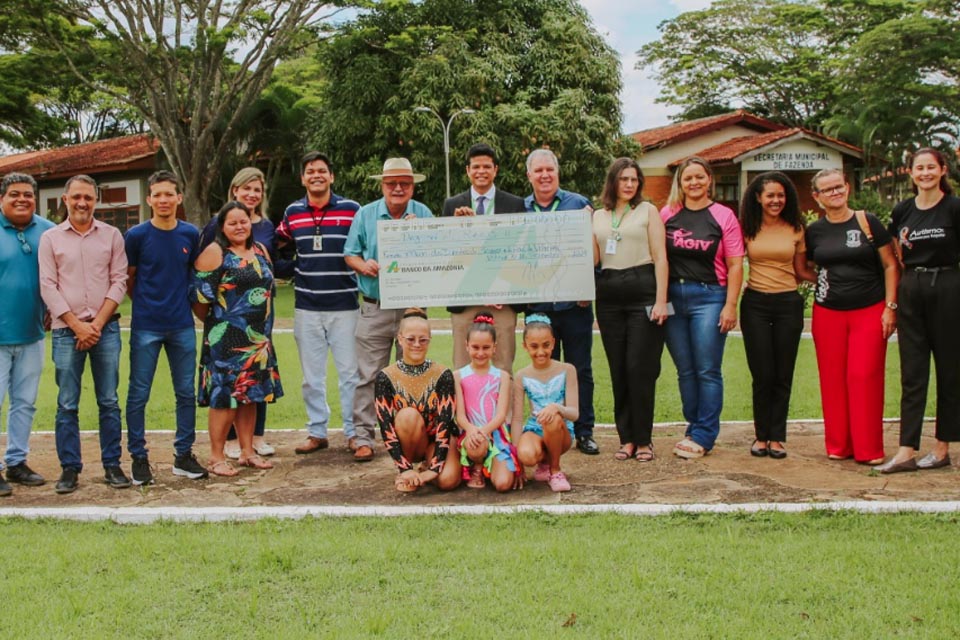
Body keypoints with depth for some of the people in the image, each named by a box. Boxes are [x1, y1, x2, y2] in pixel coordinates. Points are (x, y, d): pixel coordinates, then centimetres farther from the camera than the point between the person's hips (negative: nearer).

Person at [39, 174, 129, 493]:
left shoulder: (111, 235, 6)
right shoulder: (50, 238, 5)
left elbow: (119, 281, 3)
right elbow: (48, 287, 0)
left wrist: (98, 323, -6)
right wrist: (78, 325, -8)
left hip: (105, 328, 1)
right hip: (67, 331, 0)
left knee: (109, 401, 4)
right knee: (67, 404, 2)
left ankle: (112, 465, 12)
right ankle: (69, 468, 10)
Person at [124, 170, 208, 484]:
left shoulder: (191, 234, 2)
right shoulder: (136, 236, -5)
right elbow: (128, 280, 5)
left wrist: (182, 302, 9)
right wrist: (147, 302, 5)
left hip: (182, 326, 3)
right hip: (146, 327, -2)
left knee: (186, 393, 8)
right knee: (138, 394, 2)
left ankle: (184, 455, 20)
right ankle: (138, 457, 13)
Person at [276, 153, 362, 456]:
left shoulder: (351, 209, -1)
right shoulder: (292, 212, 6)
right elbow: (276, 243, 20)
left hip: (344, 304, -3)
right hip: (306, 307, 3)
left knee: (350, 372, 2)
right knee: (311, 375, 10)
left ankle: (353, 432, 12)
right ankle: (317, 432, 20)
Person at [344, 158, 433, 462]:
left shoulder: (423, 214, 5)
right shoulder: (365, 214, 6)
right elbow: (350, 254, 9)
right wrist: (363, 265, -12)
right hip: (375, 308, 0)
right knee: (368, 376, -2)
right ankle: (364, 437, 4)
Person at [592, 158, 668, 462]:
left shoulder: (647, 211, 5)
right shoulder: (598, 216, 14)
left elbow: (660, 257, 0)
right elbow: (593, 259, 10)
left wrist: (661, 300, -9)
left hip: (643, 292, -3)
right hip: (609, 297, 3)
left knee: (640, 368, -6)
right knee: (618, 370, 4)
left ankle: (643, 439, 5)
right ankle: (627, 437, 13)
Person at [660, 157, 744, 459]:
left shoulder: (724, 216, 1)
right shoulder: (667, 214, 8)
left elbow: (735, 265, -1)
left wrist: (730, 306, -8)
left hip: (708, 297, -3)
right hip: (673, 297, 3)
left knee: (708, 371, -3)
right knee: (685, 370, 9)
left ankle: (703, 436, 5)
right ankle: (694, 427, 21)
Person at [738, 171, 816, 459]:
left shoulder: (795, 229, 6)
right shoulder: (747, 228, 3)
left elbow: (801, 271, 10)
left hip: (788, 303, 1)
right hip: (755, 303, -1)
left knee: (783, 376, 3)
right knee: (762, 375, -1)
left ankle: (777, 437, 12)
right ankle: (761, 436, 12)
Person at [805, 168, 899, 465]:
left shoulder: (868, 223, -1)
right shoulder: (814, 231, 6)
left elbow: (890, 265, 0)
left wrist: (890, 306, -6)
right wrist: (823, 279, 0)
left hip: (870, 312, -3)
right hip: (828, 314, 3)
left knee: (865, 377, -5)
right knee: (833, 379, 5)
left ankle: (869, 449, 4)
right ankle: (838, 446, 16)